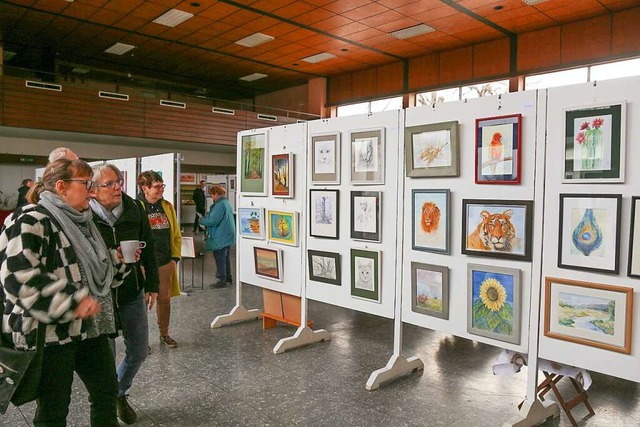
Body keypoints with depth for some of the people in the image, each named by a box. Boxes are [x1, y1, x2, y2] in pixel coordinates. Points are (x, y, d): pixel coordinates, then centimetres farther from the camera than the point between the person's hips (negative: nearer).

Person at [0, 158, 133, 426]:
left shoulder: (81, 222, 14)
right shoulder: (31, 221, -13)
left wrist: (118, 260, 6)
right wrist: (72, 302, -27)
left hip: (90, 327, 8)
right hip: (50, 333, -8)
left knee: (107, 392, 15)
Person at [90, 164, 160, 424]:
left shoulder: (134, 210, -4)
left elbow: (148, 249, 5)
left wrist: (152, 284, 7)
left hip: (132, 293, 4)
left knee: (139, 351, 15)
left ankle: (119, 394, 43)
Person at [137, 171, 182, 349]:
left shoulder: (167, 207, 7)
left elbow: (176, 235, 12)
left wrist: (175, 257, 6)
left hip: (165, 263, 5)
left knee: (164, 299, 15)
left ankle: (164, 334, 32)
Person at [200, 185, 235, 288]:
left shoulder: (220, 204, -20)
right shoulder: (226, 202, 12)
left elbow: (212, 220, -25)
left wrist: (201, 220, -8)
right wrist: (206, 217, 11)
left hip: (220, 237, -10)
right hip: (227, 236, 10)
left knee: (220, 259, -1)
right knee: (226, 258, 17)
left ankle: (221, 280, 6)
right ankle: (228, 278, 26)